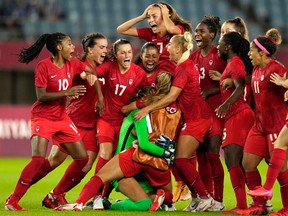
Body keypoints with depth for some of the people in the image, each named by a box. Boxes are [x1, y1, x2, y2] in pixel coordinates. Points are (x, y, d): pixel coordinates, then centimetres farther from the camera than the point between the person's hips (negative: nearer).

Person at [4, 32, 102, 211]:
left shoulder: (72, 64, 3)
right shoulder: (44, 66, -15)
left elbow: (92, 73, 20)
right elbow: (41, 96, -20)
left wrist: (100, 97, 10)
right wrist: (66, 92, -24)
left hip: (62, 118, 7)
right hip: (43, 117, -7)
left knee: (83, 159, 3)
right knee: (39, 159, -23)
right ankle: (12, 201, -15)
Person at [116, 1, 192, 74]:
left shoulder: (179, 29, -2)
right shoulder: (150, 33, 9)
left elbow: (171, 29, -30)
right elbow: (121, 30, 11)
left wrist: (165, 14, -9)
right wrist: (143, 16, 4)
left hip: (172, 74, -5)